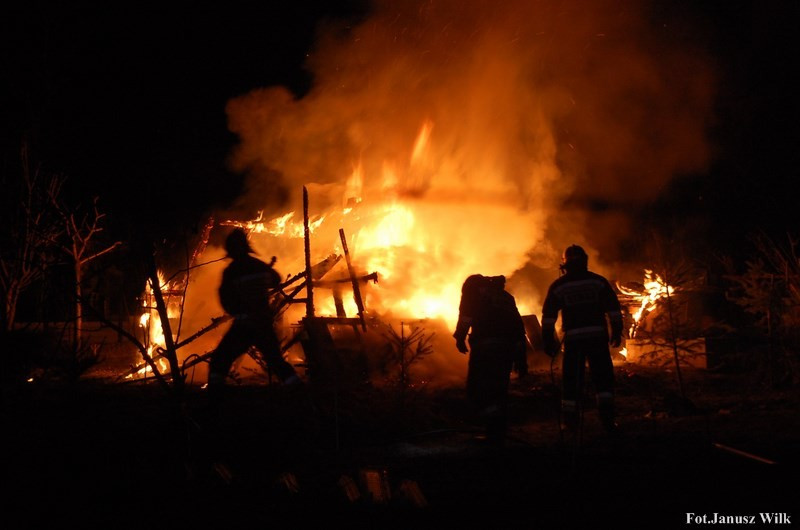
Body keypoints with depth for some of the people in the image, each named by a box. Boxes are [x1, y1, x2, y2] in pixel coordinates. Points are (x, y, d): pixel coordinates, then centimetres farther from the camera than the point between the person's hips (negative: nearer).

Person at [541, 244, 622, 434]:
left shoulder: (558, 286, 5)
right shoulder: (598, 281, 6)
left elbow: (548, 315, 3)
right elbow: (613, 308, 4)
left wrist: (549, 341, 7)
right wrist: (616, 332, 11)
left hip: (573, 338, 0)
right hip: (597, 336, 0)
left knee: (571, 379, 7)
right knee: (603, 377, 6)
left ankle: (570, 420, 9)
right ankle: (607, 418, -2)